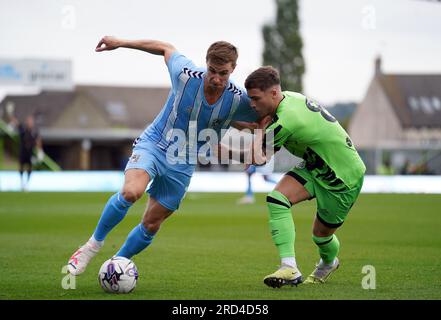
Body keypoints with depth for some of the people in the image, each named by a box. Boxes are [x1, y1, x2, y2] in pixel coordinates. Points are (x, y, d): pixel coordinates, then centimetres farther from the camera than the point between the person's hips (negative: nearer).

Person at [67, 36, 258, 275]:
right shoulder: (186, 75, -19)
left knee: (151, 225, 5)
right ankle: (94, 243, -10)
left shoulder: (239, 100, -15)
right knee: (131, 191, -31)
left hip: (182, 166, 3)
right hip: (153, 145, -3)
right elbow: (166, 48, 0)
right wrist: (121, 43, 5)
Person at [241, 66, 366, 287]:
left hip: (344, 177, -9)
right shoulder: (288, 98, -7)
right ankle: (289, 268, -17)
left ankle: (329, 262, 43)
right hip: (315, 167, 9)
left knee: (321, 233, 7)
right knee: (276, 199, -15)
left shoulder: (286, 121, -34)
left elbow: (258, 157, -22)